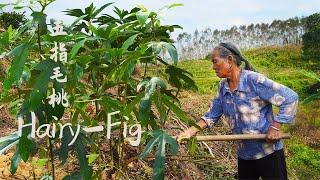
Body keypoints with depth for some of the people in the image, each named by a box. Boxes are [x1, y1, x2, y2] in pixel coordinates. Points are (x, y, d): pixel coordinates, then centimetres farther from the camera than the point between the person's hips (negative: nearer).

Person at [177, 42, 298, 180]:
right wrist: (190, 132, -7)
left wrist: (275, 127, -21)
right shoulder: (223, 87, 0)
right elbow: (212, 114, 5)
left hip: (268, 152, -7)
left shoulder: (254, 80, -21)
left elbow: (290, 97, -18)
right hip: (244, 154, 7)